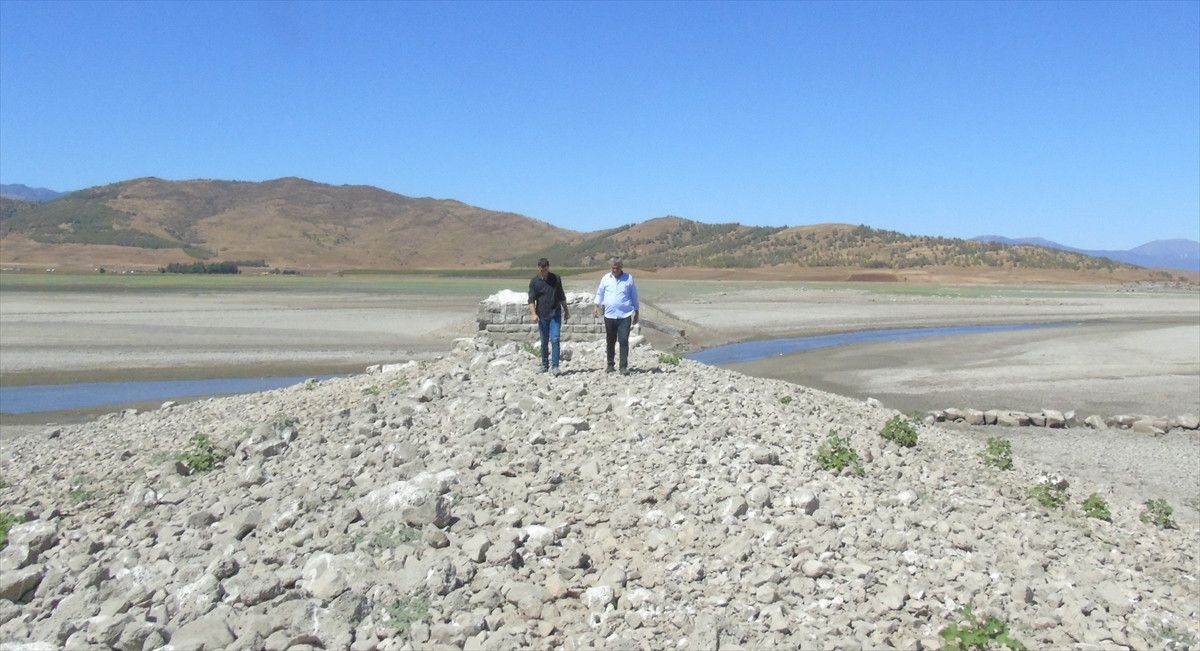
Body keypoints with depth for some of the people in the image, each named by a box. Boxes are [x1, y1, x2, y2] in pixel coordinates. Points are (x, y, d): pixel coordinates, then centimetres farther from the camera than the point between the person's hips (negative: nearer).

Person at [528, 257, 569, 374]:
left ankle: (555, 366, -12)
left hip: (555, 314, 0)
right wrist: (533, 313, -14)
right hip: (542, 315, 0)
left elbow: (561, 296, 14)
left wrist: (566, 311, 16)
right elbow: (531, 299, -2)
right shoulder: (534, 281, 1)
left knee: (555, 339, -11)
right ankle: (544, 364, 22)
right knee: (544, 342, 8)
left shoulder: (556, 279, 4)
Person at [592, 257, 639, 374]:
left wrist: (636, 312, 10)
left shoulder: (628, 278, 2)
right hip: (609, 315, 2)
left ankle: (624, 367, -5)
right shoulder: (606, 278, 6)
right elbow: (600, 293, 14)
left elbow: (634, 296, 9)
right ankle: (610, 364, 24)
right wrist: (596, 305, -2)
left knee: (624, 341, -8)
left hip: (625, 316, -2)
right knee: (610, 341, 11)